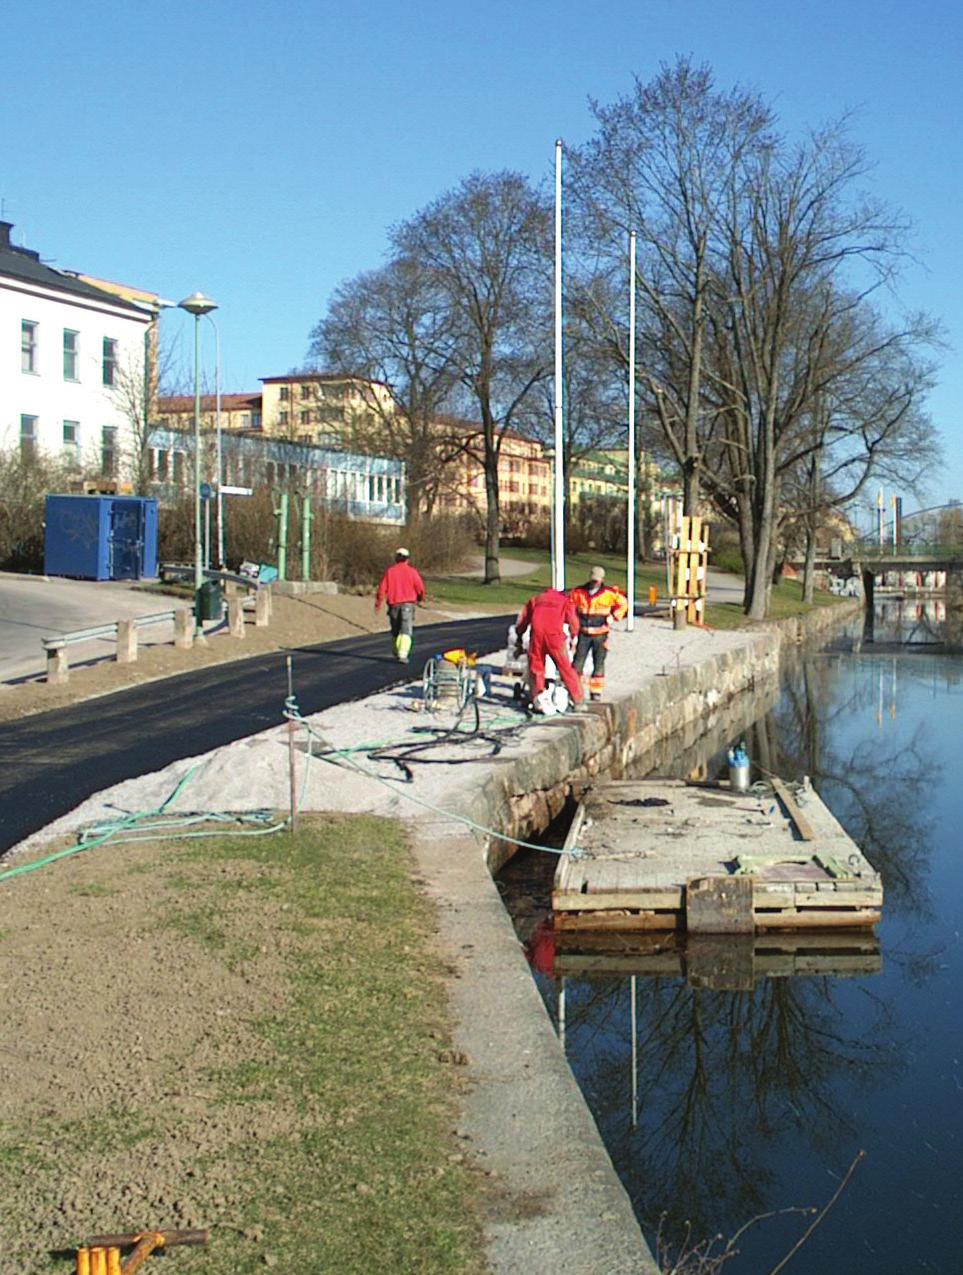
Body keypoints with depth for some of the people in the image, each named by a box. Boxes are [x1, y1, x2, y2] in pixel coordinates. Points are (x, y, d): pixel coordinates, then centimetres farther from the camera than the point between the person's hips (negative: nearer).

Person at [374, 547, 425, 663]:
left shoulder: (389, 571, 1)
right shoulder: (411, 571, -4)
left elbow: (382, 588, -2)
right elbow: (420, 587, -4)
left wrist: (378, 603, 6)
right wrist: (420, 598, 17)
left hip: (394, 604, 2)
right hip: (408, 604, -2)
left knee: (395, 631, 17)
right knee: (406, 631, -5)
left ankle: (397, 653, 27)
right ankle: (403, 655, -19)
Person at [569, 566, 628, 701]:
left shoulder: (609, 593, -2)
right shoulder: (578, 592, 2)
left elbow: (623, 603, 11)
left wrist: (614, 616, 0)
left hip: (600, 634, -1)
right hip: (583, 633, 1)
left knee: (598, 664, 3)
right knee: (578, 662, -3)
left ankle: (596, 692, 10)